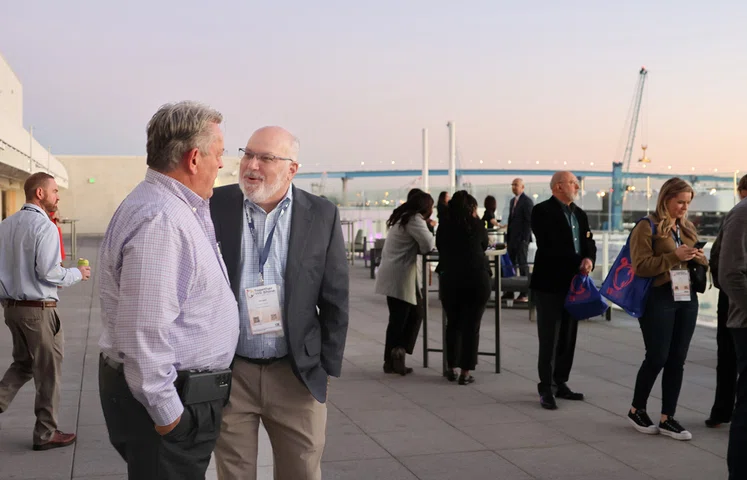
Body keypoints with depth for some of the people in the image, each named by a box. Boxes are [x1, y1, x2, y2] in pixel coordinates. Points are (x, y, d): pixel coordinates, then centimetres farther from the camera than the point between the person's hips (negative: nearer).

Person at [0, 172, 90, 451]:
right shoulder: (44, 227, -18)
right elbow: (49, 272, -21)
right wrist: (78, 274, -5)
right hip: (38, 309, -7)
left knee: (23, 363, 24)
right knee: (48, 371, 7)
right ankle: (46, 433, 17)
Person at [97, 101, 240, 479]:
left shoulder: (177, 209, 11)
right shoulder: (159, 221, -23)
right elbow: (143, 333, -26)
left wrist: (199, 206, 12)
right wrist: (167, 415, -19)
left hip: (186, 389, 10)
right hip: (166, 402, -10)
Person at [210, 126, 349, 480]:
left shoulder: (322, 216, -2)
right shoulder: (214, 206, -3)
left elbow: (335, 299, 2)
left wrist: (328, 367, 2)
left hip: (296, 373, 0)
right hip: (227, 372, 0)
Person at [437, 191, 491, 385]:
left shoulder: (444, 226, 5)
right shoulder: (476, 225, 2)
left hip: (450, 279, 2)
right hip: (477, 279, -2)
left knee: (453, 324, 16)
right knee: (471, 326, 3)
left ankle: (451, 368, 21)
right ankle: (465, 372, 3)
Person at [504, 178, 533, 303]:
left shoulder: (527, 201, -8)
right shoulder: (513, 201, 17)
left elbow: (529, 221, -13)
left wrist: (525, 238, -17)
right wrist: (508, 236, 13)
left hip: (521, 238, -8)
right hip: (512, 238, 8)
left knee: (523, 264, -4)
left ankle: (524, 294, -1)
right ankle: (510, 291, 13)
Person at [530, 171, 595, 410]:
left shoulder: (579, 214, 16)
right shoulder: (543, 211, -9)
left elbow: (589, 243, 11)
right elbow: (549, 246, -18)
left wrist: (589, 260, -12)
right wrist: (577, 264, -16)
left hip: (573, 283, 7)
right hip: (550, 284, -7)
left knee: (568, 338, 11)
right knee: (549, 340, -4)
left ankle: (560, 383, 21)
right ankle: (546, 389, 3)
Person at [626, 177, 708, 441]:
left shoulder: (688, 228, 14)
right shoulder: (647, 227, -7)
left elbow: (699, 263, 21)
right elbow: (640, 265, -15)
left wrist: (700, 259, -2)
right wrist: (674, 256, -22)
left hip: (687, 298, 7)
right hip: (658, 299, -7)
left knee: (677, 360, 6)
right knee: (657, 357, -3)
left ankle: (667, 418, 14)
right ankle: (636, 410, 17)